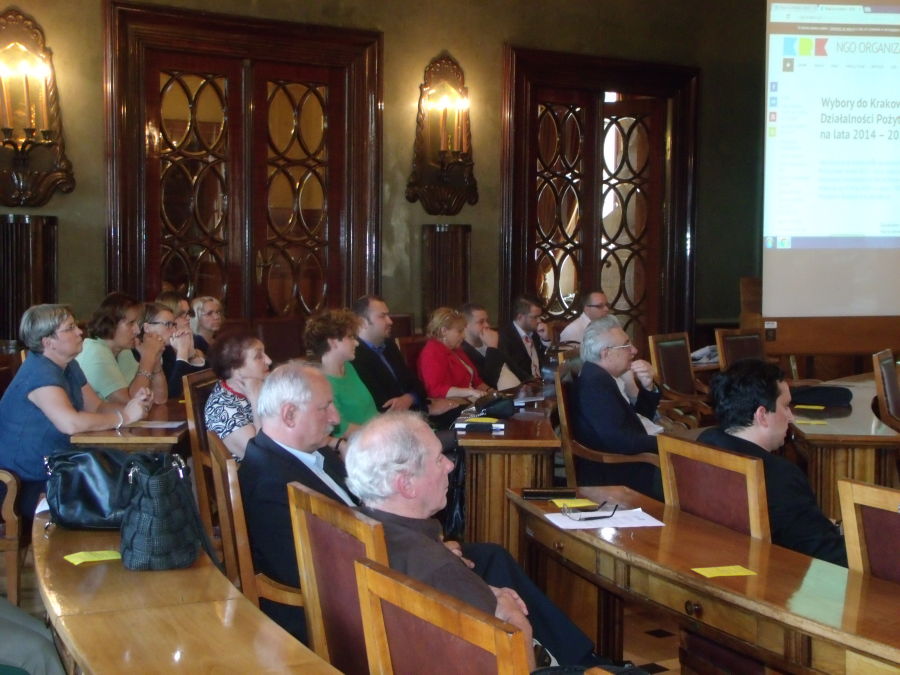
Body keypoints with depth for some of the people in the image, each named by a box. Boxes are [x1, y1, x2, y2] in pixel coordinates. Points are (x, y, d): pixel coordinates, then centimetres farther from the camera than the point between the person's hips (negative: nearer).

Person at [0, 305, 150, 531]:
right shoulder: (40, 372, -22)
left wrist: (131, 404, -9)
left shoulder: (69, 367, 8)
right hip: (28, 487, -9)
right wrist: (124, 416, -24)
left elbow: (97, 407, 11)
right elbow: (70, 423, -36)